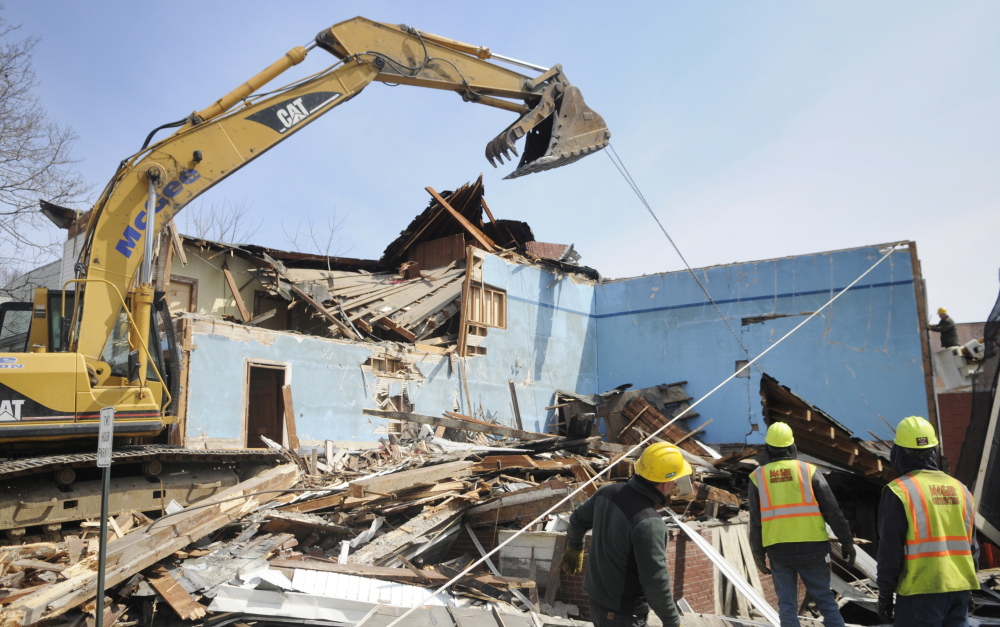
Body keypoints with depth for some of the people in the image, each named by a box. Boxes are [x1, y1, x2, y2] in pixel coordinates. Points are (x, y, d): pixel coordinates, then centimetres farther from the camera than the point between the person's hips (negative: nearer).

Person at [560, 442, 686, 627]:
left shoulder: (609, 492, -7)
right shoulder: (648, 523, -32)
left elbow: (578, 520, 11)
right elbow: (655, 583, -28)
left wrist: (574, 548, 30)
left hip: (598, 597, 7)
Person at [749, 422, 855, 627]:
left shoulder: (758, 476, 2)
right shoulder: (809, 470, -2)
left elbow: (755, 521, 3)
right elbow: (833, 511, -3)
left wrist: (758, 554, 10)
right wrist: (847, 541, 6)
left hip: (778, 550, 1)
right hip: (811, 547, 0)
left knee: (787, 604, 9)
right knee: (825, 599, 10)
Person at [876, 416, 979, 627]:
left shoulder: (899, 491, -10)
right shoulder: (959, 489, 8)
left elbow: (890, 550, -10)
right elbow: (972, 545, 13)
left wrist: (885, 594, -2)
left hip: (922, 591, -6)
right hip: (960, 589, 6)